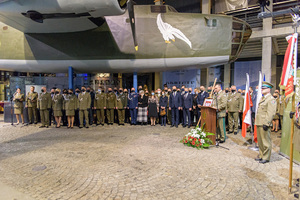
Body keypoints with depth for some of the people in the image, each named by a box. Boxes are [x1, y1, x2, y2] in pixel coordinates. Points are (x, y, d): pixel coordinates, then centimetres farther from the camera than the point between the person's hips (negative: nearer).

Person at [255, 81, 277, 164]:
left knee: (266, 141, 2)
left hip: (264, 124, -9)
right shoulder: (262, 98, 19)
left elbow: (271, 113, -18)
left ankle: (266, 157, 12)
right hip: (259, 123, 9)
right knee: (260, 141, 16)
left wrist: (266, 123, -22)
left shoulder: (271, 99, -11)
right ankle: (261, 155, 29)